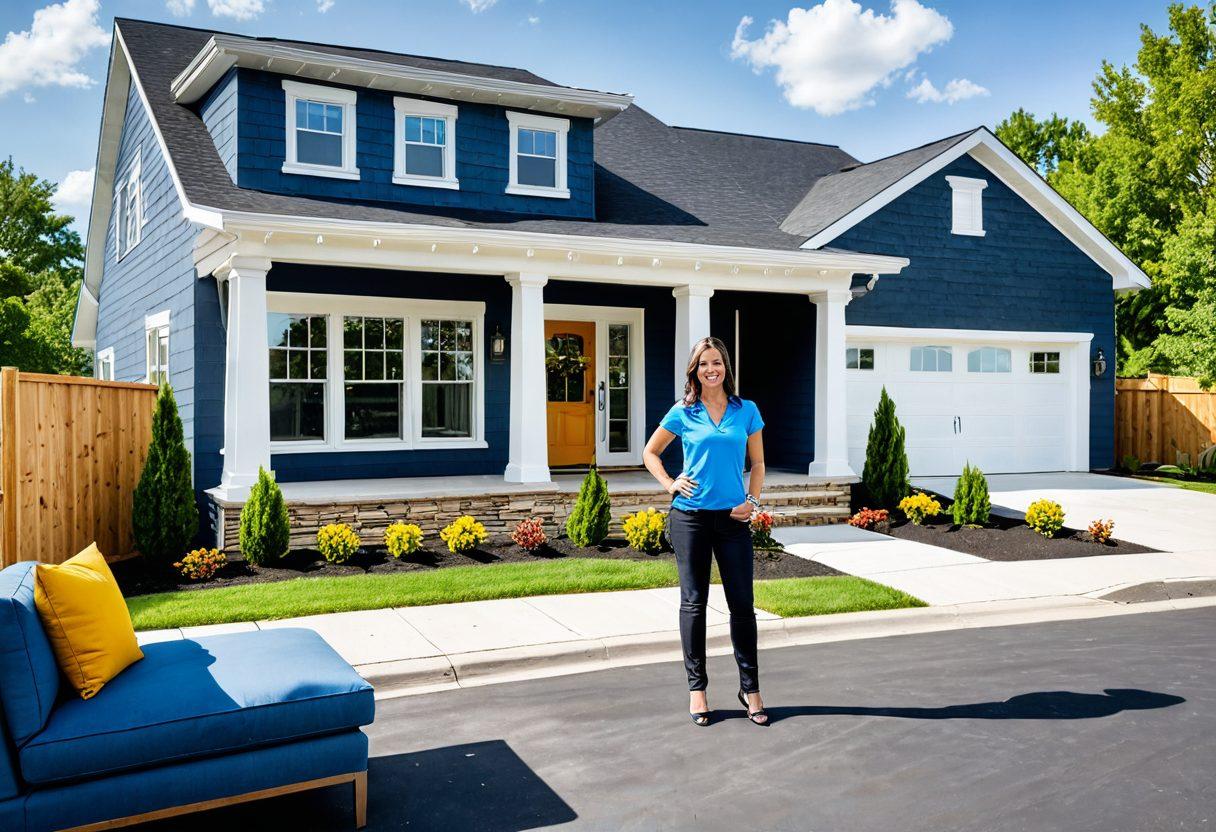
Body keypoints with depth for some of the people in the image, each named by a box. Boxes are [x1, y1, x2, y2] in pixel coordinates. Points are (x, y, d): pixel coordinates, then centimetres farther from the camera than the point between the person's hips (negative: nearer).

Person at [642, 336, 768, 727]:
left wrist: (752, 500, -2)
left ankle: (750, 688, 16)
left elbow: (757, 463, 12)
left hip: (733, 518, 1)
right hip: (690, 515, -1)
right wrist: (670, 484, -1)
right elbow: (650, 452, 13)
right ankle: (696, 687, 17)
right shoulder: (683, 413, 1)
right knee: (693, 603, 6)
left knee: (742, 603, 3)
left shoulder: (747, 411, 5)